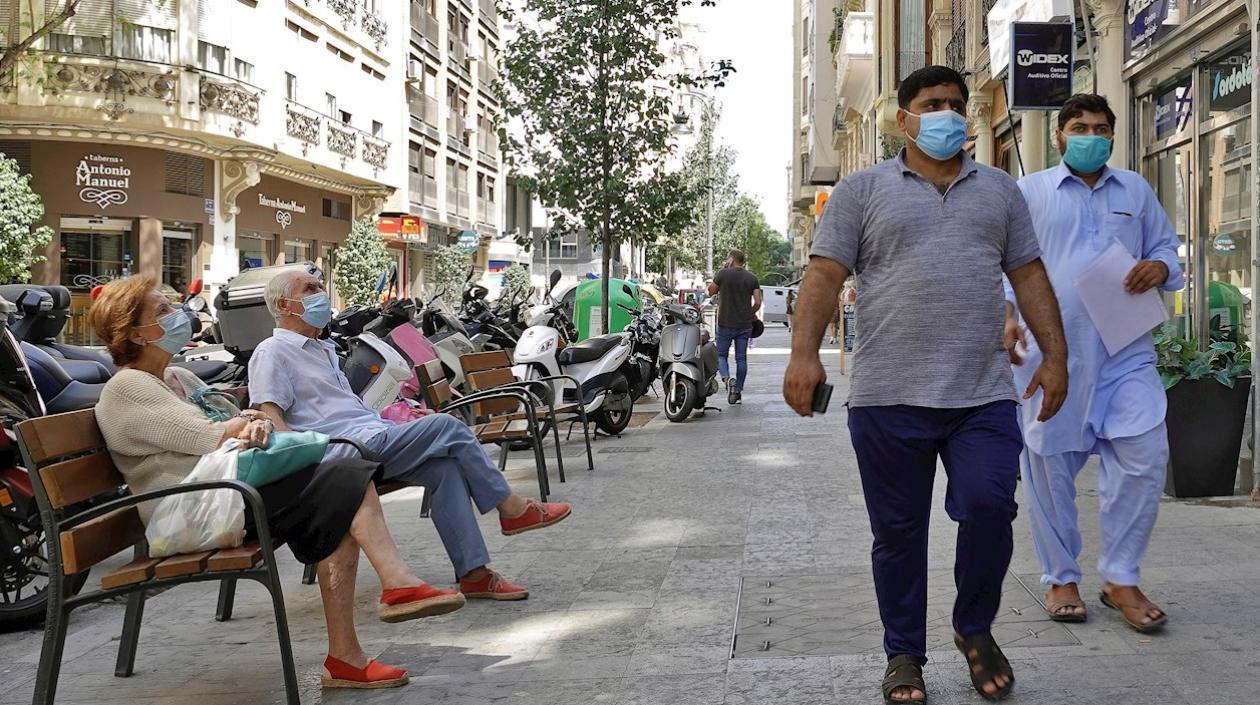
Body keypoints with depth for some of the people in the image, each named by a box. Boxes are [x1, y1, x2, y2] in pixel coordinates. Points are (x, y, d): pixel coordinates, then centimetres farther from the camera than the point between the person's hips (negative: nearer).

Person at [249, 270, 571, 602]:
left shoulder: (321, 349, 29)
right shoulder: (272, 352, 0)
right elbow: (269, 416, -13)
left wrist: (390, 417, 19)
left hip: (371, 433, 9)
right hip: (346, 447, -9)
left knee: (446, 467, -14)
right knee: (447, 427, -18)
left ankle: (473, 573, -16)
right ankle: (511, 509, -6)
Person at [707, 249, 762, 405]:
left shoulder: (723, 274, -7)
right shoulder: (752, 278, 2)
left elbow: (710, 291, 7)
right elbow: (758, 302, -1)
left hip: (726, 323, -3)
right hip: (745, 324, 3)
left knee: (721, 354, 10)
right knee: (741, 358, 9)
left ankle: (727, 378, -16)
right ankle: (738, 390, 9)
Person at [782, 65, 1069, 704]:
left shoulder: (1000, 191, 16)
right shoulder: (862, 191, 7)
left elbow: (1029, 277, 16)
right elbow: (825, 274, -1)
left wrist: (1054, 355, 6)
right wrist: (804, 354, -13)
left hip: (983, 396, 2)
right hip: (888, 397, -1)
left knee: (989, 508, -11)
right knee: (898, 533, 5)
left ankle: (975, 632, 14)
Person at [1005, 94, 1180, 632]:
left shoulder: (1136, 191, 17)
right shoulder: (1029, 193, 8)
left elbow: (1165, 246, 22)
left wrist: (1160, 267, -2)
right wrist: (1007, 315, -10)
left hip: (1125, 350, 2)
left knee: (1144, 457, -6)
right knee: (1049, 466, 2)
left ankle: (1121, 579, 8)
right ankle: (1061, 578, 18)